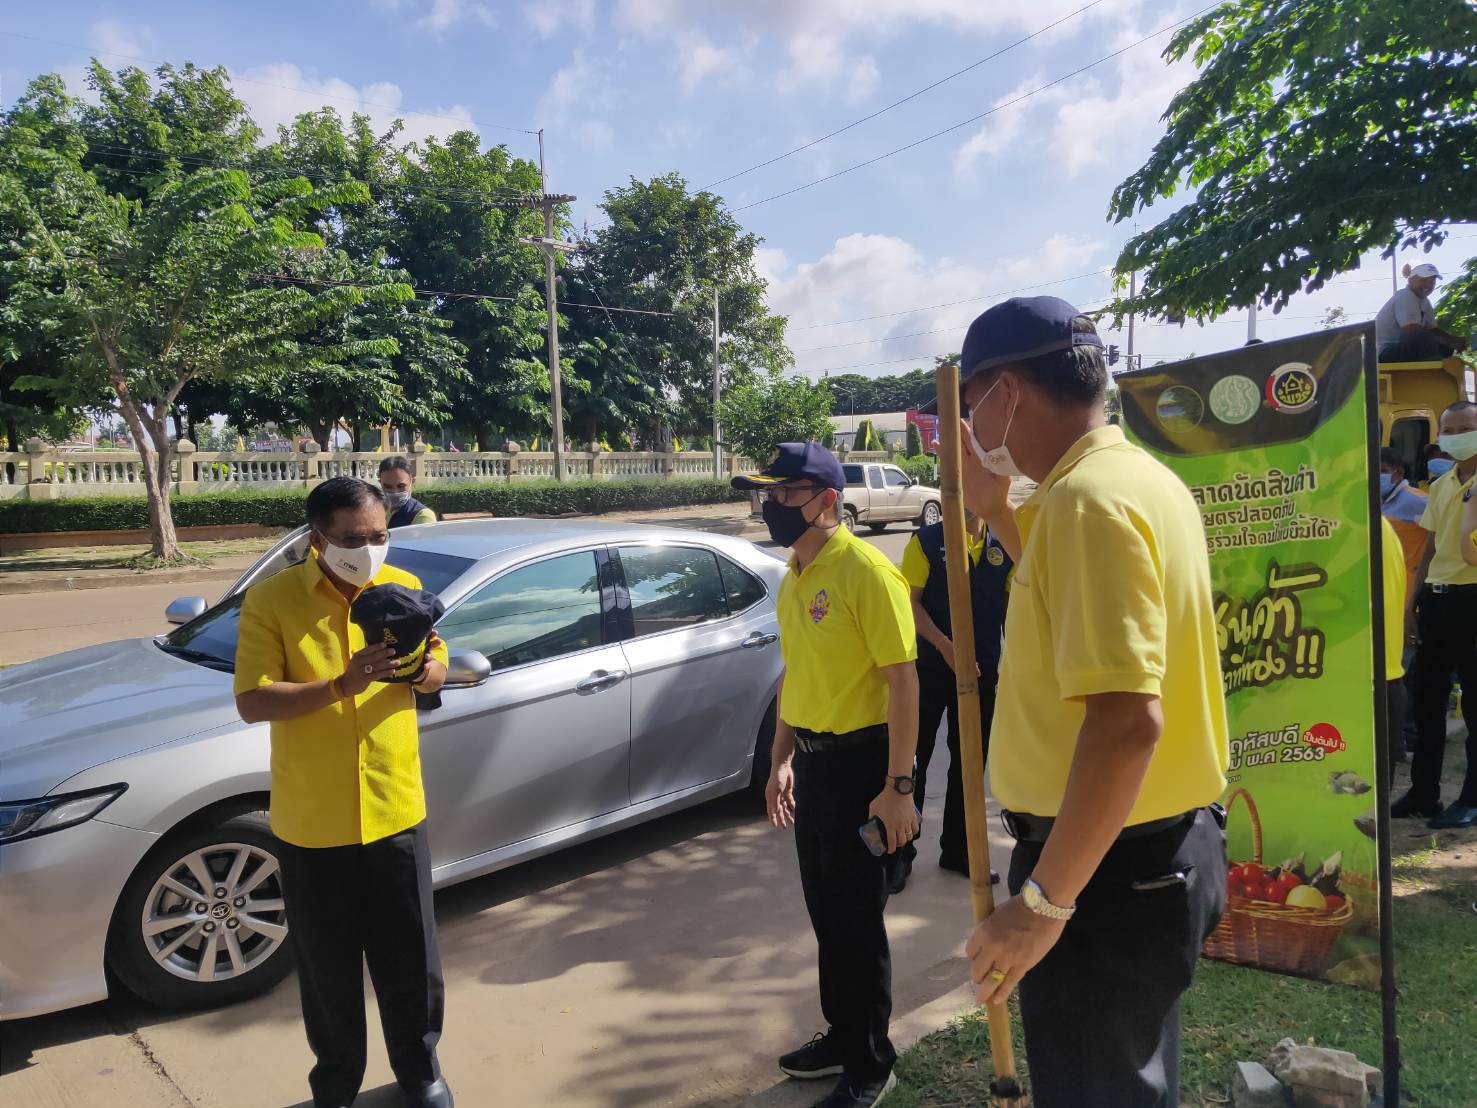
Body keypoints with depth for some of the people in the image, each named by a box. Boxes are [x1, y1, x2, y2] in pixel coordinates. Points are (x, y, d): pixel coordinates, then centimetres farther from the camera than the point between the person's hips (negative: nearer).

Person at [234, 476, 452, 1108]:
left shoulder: (403, 587, 1)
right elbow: (252, 702, -14)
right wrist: (340, 685, -28)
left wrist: (423, 669, -14)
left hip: (397, 810, 2)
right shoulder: (271, 599, -9)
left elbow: (437, 672, 10)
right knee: (327, 969, 15)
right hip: (311, 820, -2)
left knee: (411, 961, 13)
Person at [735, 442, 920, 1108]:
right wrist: (781, 760, 16)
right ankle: (842, 1034, 39)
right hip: (811, 760, 8)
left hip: (859, 761, -8)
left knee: (856, 917, 5)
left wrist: (897, 787, -19)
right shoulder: (794, 578, 9)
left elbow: (903, 682, -18)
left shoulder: (866, 571, -17)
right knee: (824, 909, 19)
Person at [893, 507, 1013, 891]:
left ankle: (958, 850, 28)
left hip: (982, 670, 4)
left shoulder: (1003, 547, 5)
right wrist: (945, 646, -20)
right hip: (929, 667, -3)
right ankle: (900, 851, 16)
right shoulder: (925, 541, -5)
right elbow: (910, 602, -10)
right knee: (913, 757, 3)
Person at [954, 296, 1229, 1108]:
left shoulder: (1087, 498, -23)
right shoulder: (1142, 478, 8)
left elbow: (1127, 719, -30)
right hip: (1165, 846, 10)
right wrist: (997, 507, 13)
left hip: (1108, 865, -9)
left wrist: (1043, 901, -24)